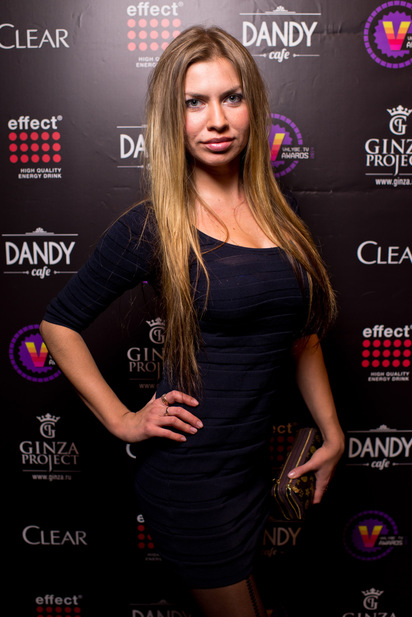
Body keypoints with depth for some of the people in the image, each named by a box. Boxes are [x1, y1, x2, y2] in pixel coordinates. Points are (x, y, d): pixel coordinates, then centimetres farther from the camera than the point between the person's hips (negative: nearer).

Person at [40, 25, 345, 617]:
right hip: (191, 474, -5)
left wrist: (332, 434, 9)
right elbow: (59, 323, -5)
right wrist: (122, 420, -8)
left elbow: (301, 336, 10)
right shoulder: (152, 225, -14)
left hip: (256, 463, 6)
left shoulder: (276, 212, 3)